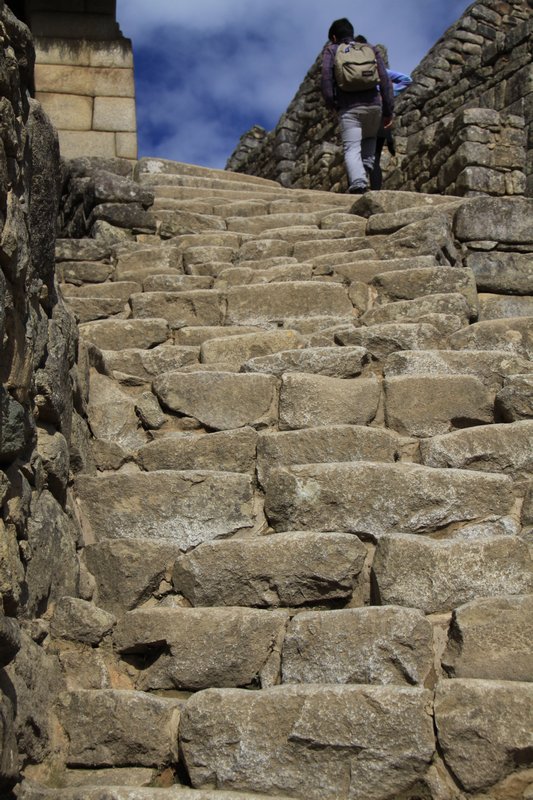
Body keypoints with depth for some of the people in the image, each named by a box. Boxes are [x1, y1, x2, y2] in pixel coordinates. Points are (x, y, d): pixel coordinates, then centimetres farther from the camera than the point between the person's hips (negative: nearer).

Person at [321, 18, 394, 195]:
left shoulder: (331, 50, 14)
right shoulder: (371, 50, 20)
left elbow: (326, 76, -3)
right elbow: (385, 79, 11)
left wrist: (330, 103, 2)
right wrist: (388, 111, 11)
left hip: (348, 108, -3)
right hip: (374, 105, 3)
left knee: (351, 149, -8)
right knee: (370, 139, 28)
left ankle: (358, 180, -33)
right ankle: (366, 171, 6)